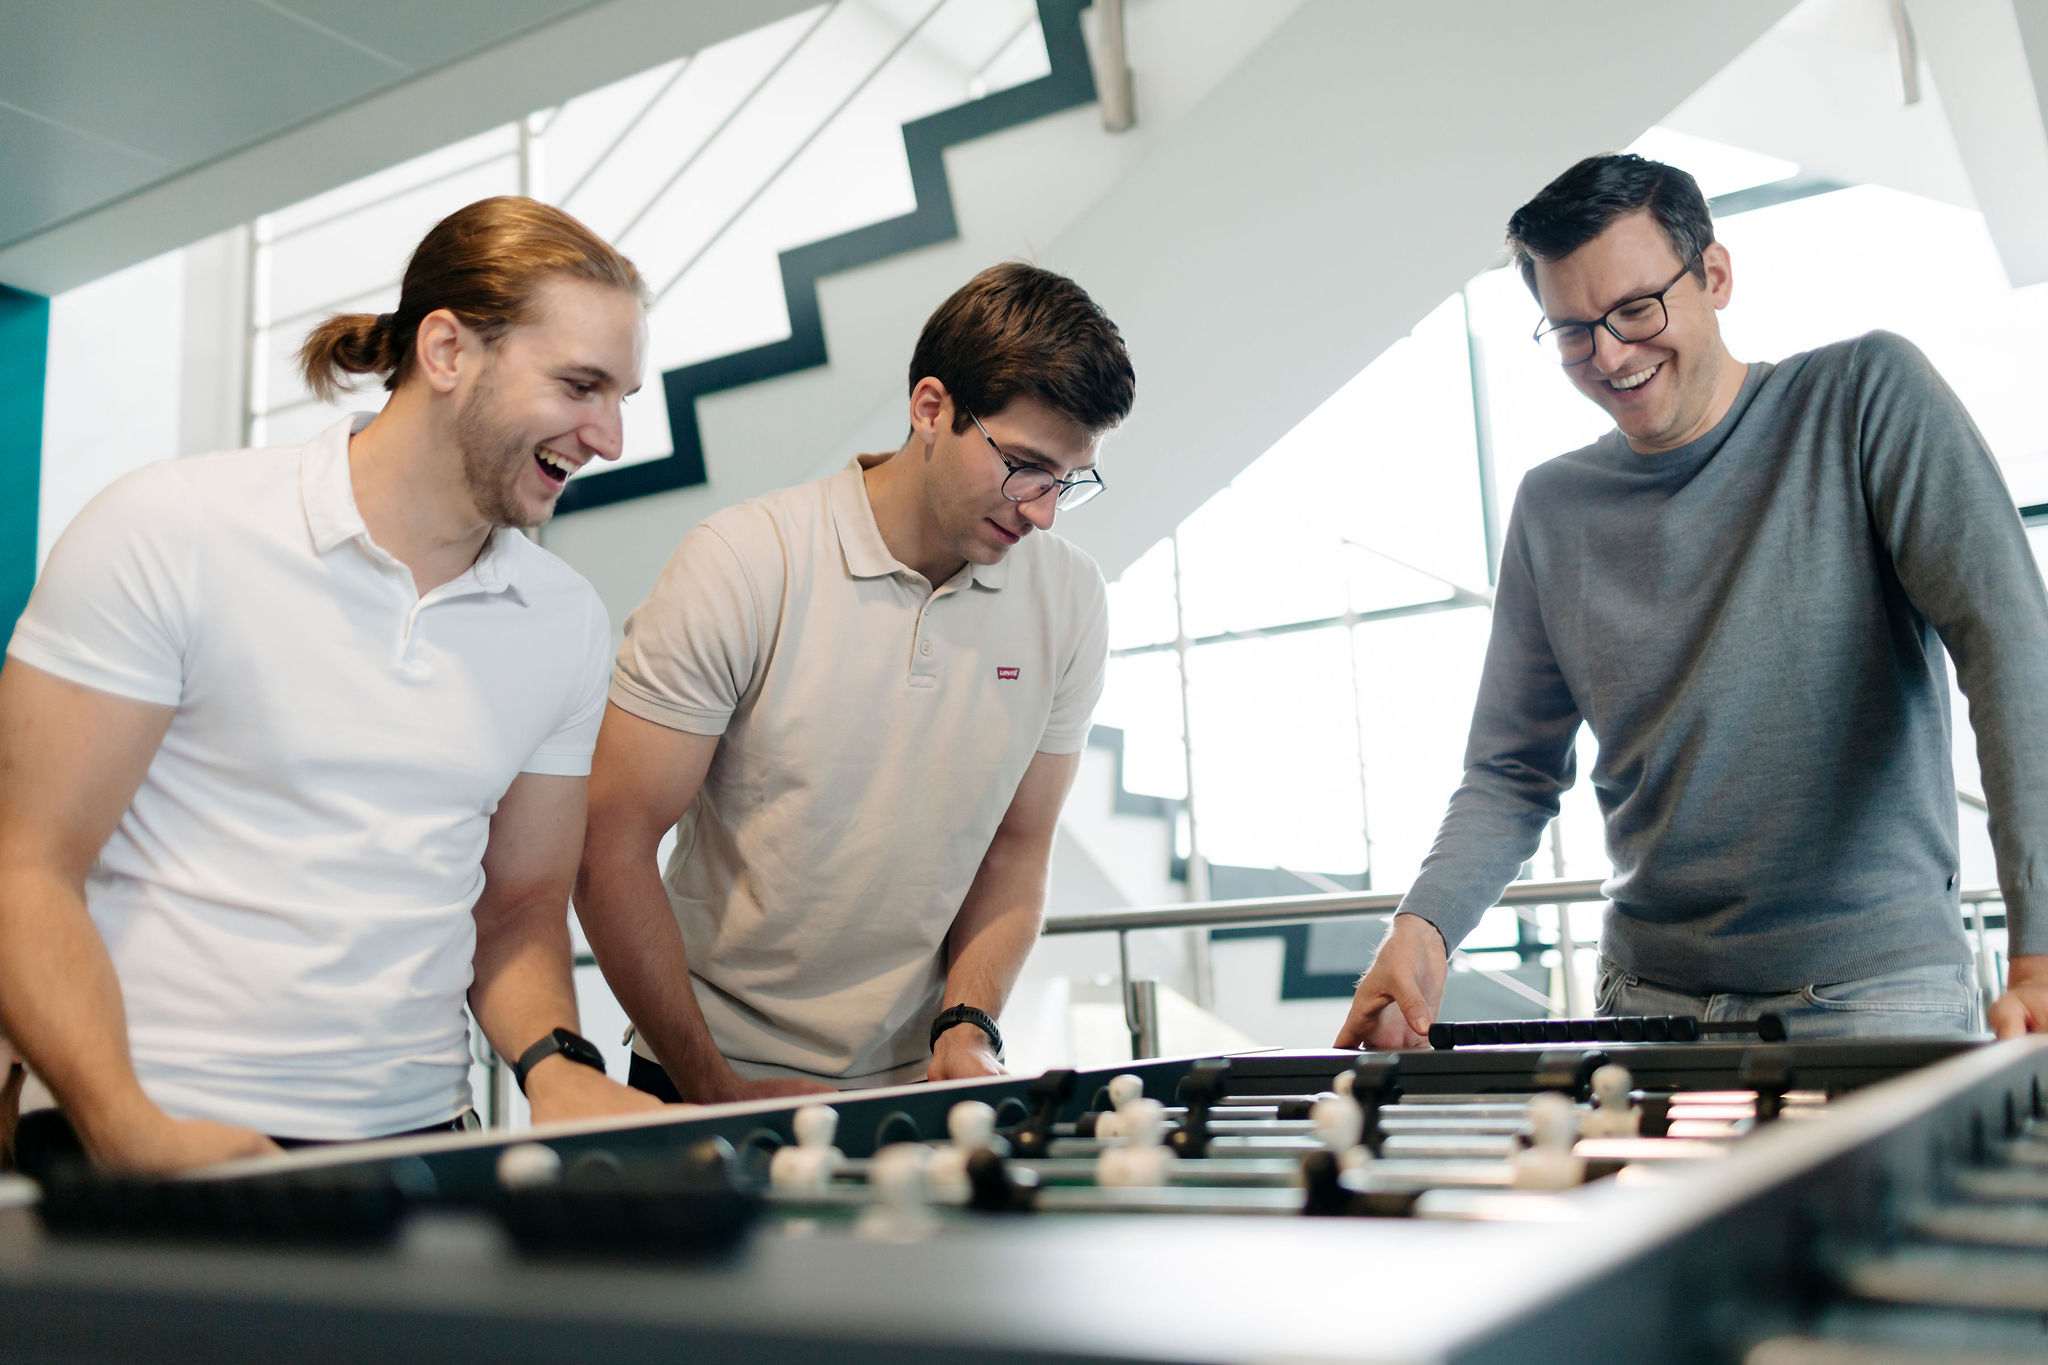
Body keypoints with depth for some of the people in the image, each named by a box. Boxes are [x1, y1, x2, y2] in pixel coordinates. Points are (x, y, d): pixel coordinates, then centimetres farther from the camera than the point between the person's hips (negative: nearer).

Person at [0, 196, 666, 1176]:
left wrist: (554, 1063, -3)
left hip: (418, 1138, 4)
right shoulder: (171, 530, -4)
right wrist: (129, 1129, -17)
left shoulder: (569, 623, 9)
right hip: (162, 1141, -3)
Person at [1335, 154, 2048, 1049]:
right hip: (1649, 997, 3)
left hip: (1877, 987, -3)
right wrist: (1425, 922, -11)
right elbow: (1512, 773, 10)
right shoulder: (1553, 510, 8)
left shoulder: (1865, 396, -1)